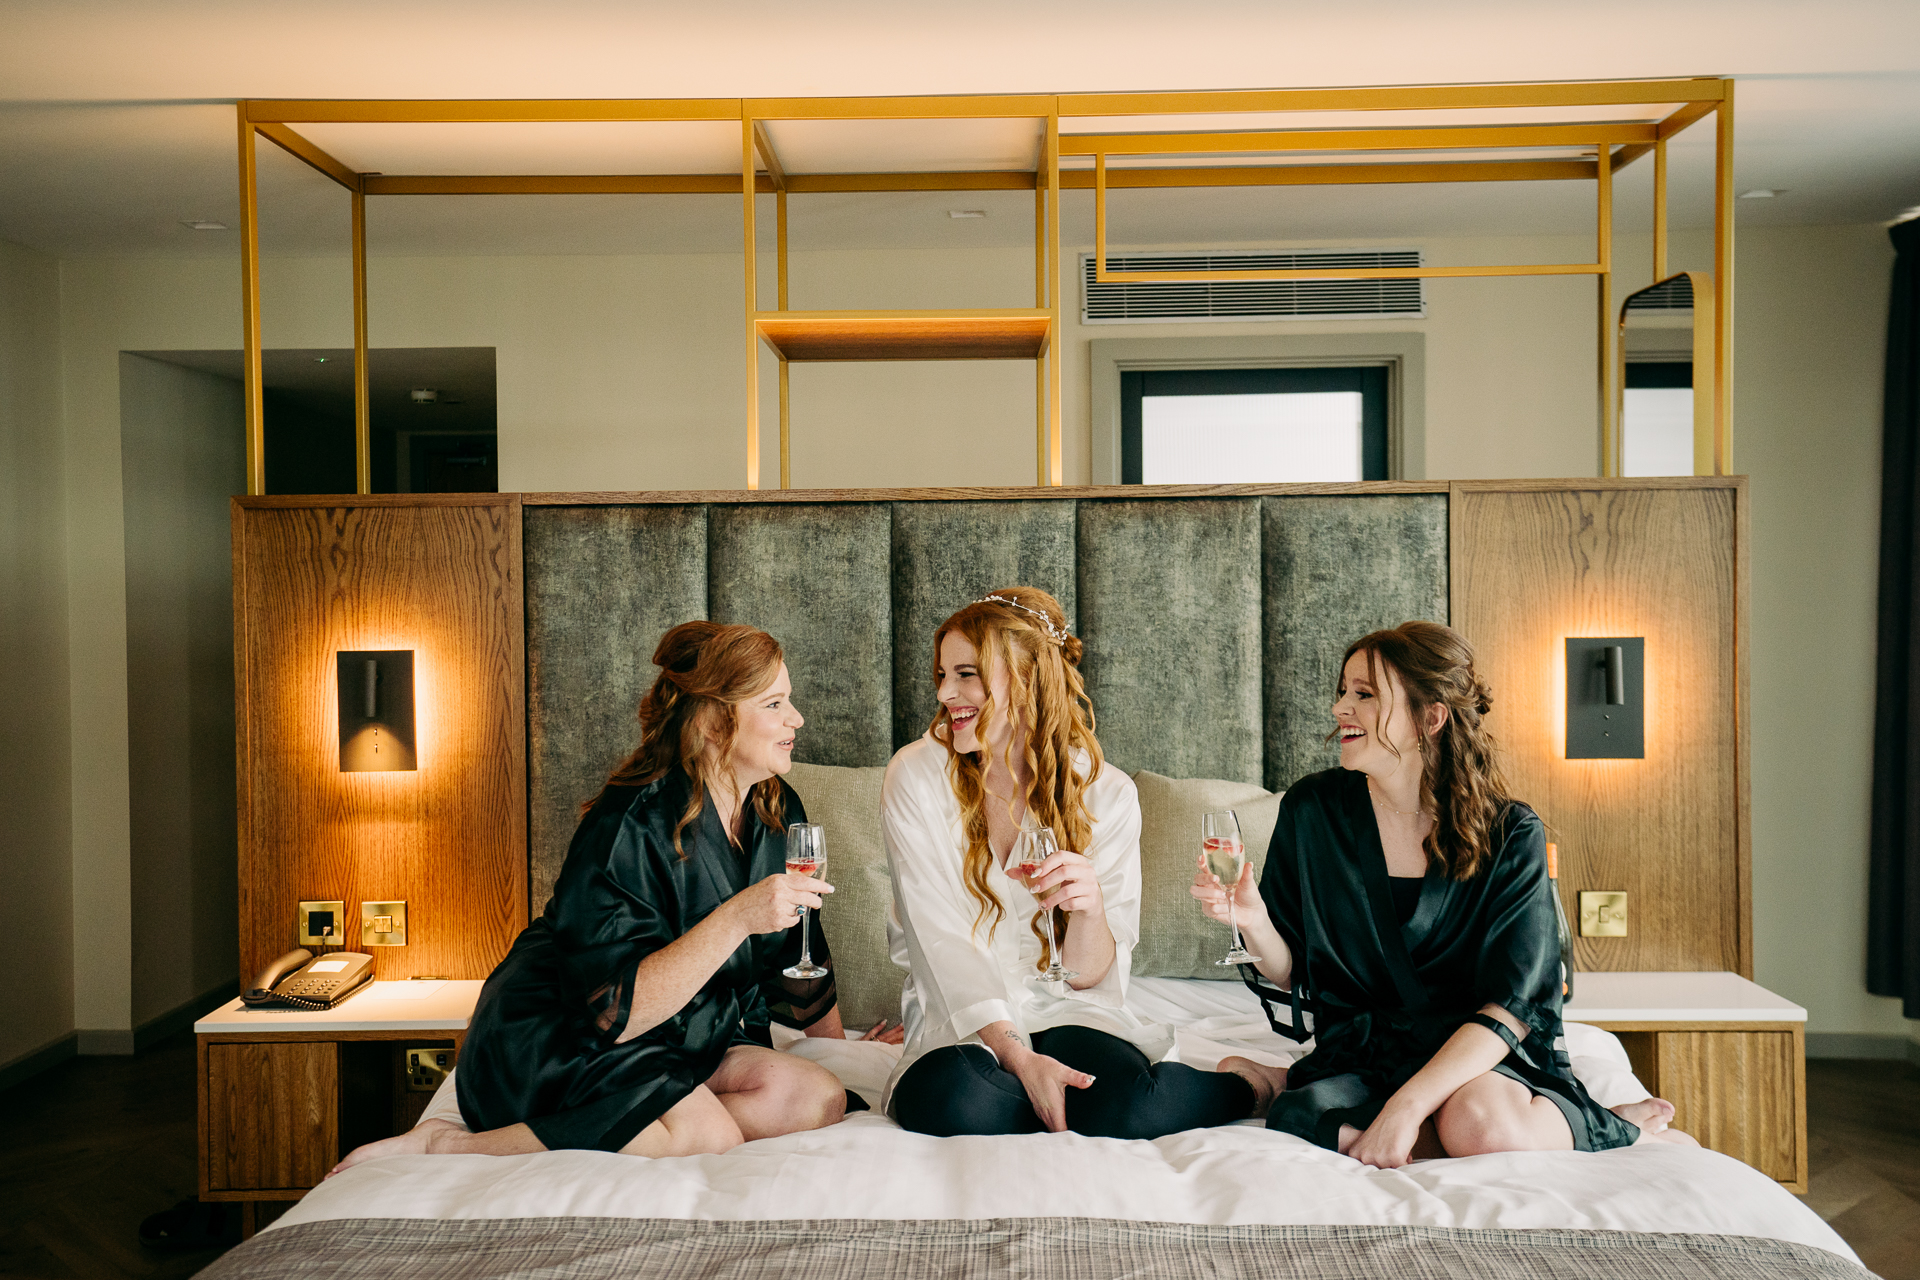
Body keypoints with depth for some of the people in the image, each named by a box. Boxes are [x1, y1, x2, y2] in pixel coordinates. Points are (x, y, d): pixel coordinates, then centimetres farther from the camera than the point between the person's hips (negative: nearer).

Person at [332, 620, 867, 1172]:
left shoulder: (778, 811, -1)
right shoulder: (629, 823, -23)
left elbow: (799, 956, 14)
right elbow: (609, 1012, -29)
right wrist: (734, 919, -36)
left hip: (684, 1039, 8)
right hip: (556, 1037, -7)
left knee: (821, 1098, -18)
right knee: (708, 1134, -33)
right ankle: (446, 1144, -17)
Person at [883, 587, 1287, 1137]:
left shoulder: (1105, 793, -5)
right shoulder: (916, 776, -8)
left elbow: (1087, 977, -5)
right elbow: (942, 945, -12)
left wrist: (1088, 907, -28)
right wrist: (1019, 1058, -24)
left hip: (1067, 1012, 0)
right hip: (962, 1020, 0)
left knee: (1124, 1106, -32)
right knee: (949, 1101, -34)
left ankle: (1250, 1082, 1)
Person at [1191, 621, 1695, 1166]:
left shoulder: (1510, 835, -8)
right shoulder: (1312, 809, -3)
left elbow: (1511, 1006, -15)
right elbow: (1289, 977, 3)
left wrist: (1407, 1105, -26)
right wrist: (1253, 920, -20)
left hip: (1487, 1059, -2)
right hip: (1359, 1055, 2)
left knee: (1483, 1122, -35)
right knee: (1294, 1119, -30)